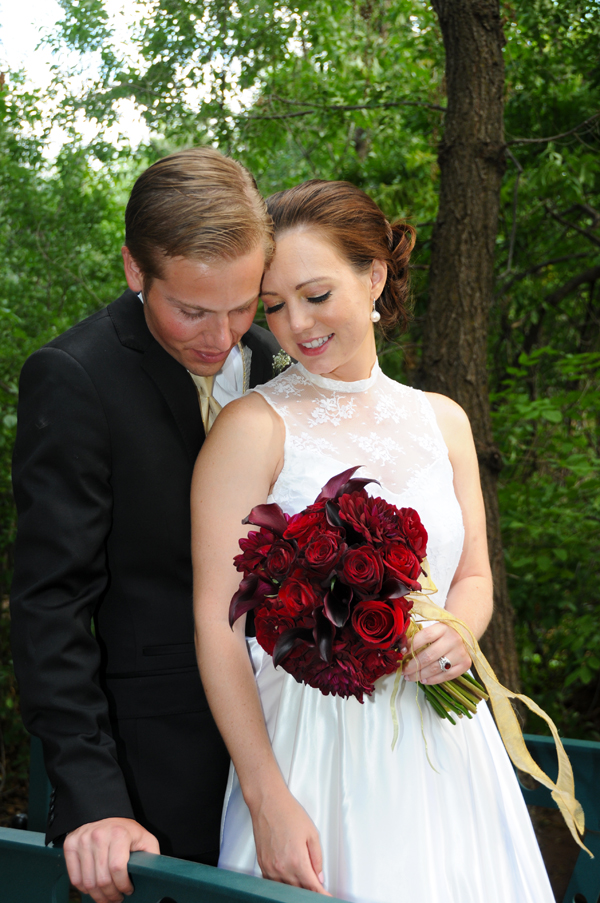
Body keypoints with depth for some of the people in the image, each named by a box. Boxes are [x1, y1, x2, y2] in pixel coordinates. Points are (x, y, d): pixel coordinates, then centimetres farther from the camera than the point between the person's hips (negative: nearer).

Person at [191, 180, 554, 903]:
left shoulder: (442, 420, 6)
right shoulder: (254, 427, -9)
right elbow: (215, 619, -12)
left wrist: (457, 633, -10)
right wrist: (267, 800, -16)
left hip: (442, 742, 5)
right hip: (314, 749, -4)